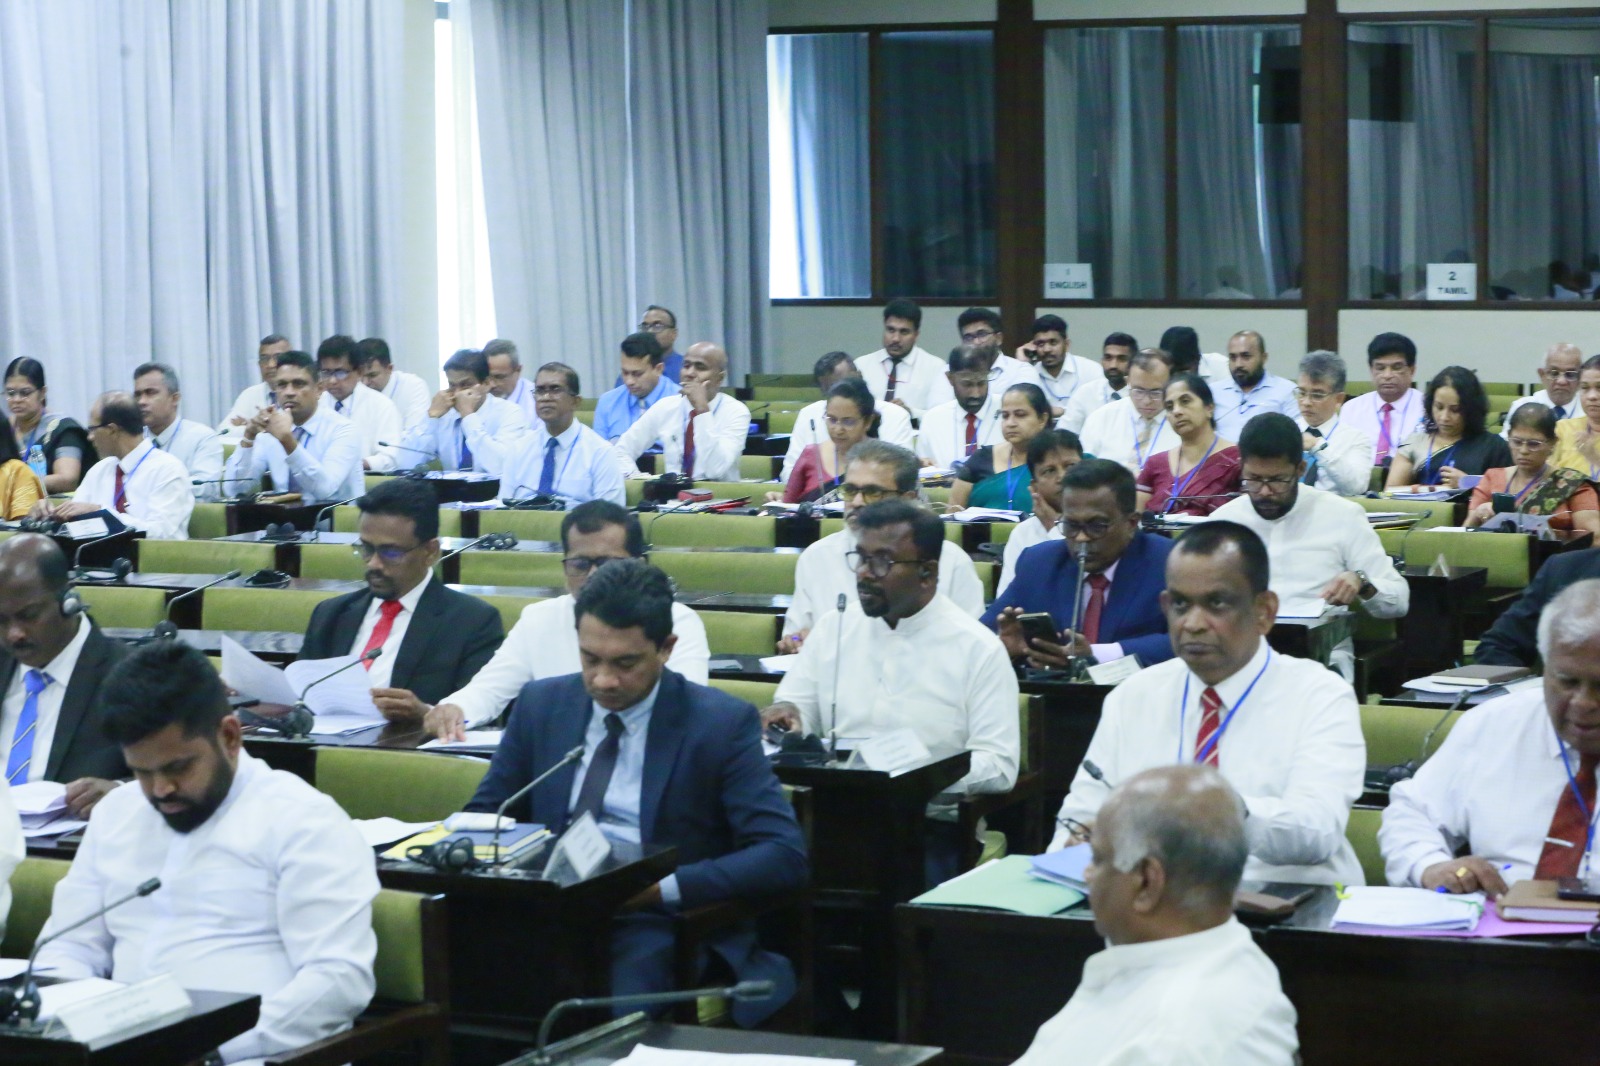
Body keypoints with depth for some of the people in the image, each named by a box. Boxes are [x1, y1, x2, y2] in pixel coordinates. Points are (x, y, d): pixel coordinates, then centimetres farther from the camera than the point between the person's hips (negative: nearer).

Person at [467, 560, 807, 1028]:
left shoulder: (721, 722, -1)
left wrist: (664, 887, -19)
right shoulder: (541, 704, 12)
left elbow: (785, 856, -7)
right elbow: (483, 814, 19)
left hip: (655, 923, -4)